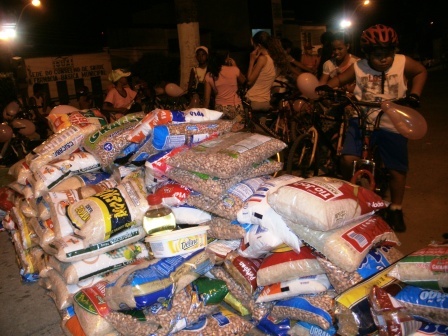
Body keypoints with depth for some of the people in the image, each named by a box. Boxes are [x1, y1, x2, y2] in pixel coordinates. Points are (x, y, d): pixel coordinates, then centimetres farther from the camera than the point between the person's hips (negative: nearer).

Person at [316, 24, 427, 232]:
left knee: (398, 170, 8)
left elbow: (421, 72, 12)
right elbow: (340, 79, 9)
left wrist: (414, 94, -3)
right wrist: (325, 88, -11)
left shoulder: (403, 63, -4)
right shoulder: (358, 67, -3)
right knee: (348, 159, -17)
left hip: (392, 125, 0)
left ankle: (395, 209, 31)